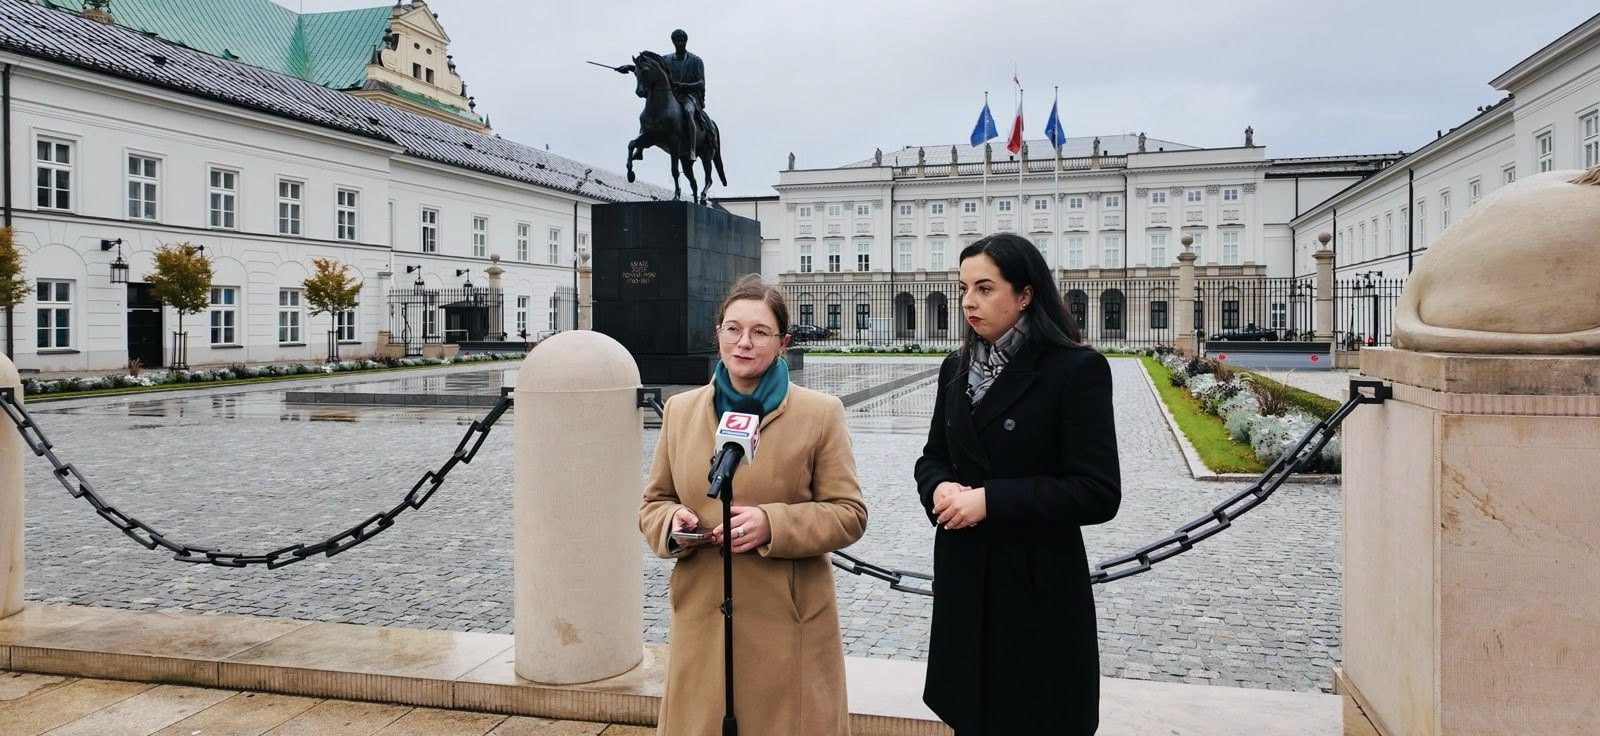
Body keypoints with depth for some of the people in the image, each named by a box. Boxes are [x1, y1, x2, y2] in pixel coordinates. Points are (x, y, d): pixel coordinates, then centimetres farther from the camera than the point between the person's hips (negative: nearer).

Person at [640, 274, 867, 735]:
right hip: (701, 619, 3)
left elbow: (850, 514, -3)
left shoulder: (820, 413, -3)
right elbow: (653, 502, 15)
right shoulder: (680, 410, 7)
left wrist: (773, 524, -18)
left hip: (788, 623, -2)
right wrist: (672, 524, -8)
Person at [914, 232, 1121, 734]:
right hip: (964, 580, 6)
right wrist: (940, 490, -9)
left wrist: (990, 499, -20)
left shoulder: (1076, 369, -12)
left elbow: (1099, 493, -17)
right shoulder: (957, 367, 7)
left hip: (1039, 587, -5)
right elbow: (933, 457, 14)